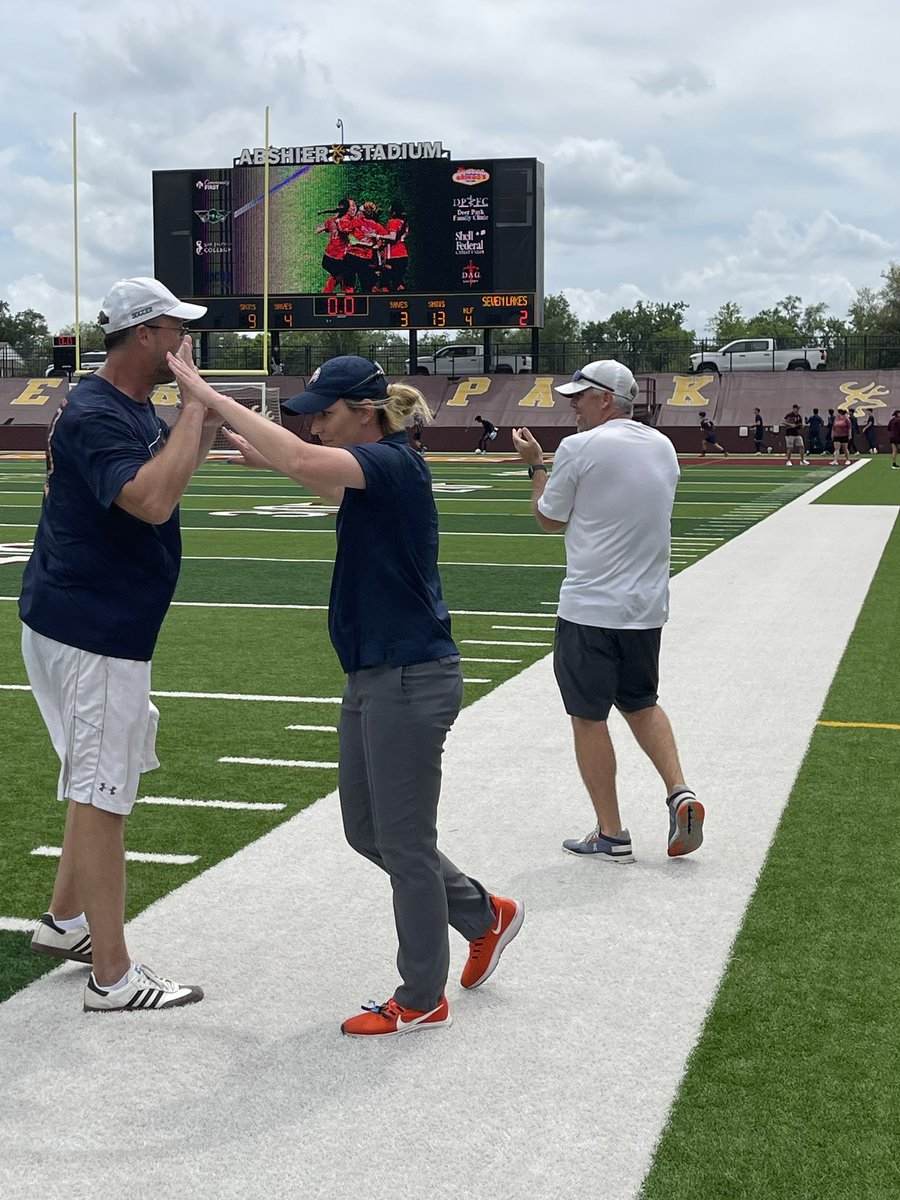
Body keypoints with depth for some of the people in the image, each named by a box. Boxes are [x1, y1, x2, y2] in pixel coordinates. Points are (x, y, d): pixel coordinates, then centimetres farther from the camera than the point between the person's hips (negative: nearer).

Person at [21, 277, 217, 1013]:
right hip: (92, 631, -11)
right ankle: (113, 978, 1)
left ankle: (65, 923, 35)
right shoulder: (95, 415, -21)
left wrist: (201, 424, 5)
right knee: (102, 793, -6)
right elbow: (153, 500, -35)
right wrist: (194, 399, -27)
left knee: (101, 778, 21)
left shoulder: (135, 410, 10)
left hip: (105, 626, 11)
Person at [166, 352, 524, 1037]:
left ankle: (422, 1000, 17)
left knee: (404, 843, 2)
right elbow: (327, 485, 35)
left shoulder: (394, 463, -17)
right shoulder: (371, 475, 10)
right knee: (366, 831, 17)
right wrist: (270, 459, 19)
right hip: (374, 676, 10)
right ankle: (485, 916, 34)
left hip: (411, 679, -10)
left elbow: (304, 462, -35)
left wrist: (211, 397, -28)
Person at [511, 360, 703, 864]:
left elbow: (550, 519, -1)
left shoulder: (579, 448, -13)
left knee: (589, 717, 4)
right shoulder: (663, 447, 7)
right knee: (641, 703, 22)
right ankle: (681, 792, 5)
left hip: (590, 608, -6)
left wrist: (536, 464, 12)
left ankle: (611, 835, 9)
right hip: (648, 605, 6)